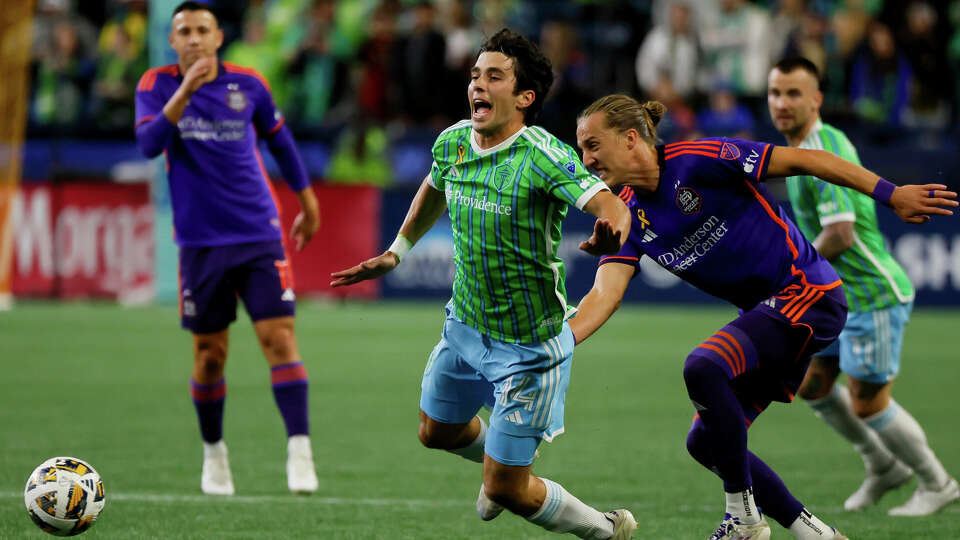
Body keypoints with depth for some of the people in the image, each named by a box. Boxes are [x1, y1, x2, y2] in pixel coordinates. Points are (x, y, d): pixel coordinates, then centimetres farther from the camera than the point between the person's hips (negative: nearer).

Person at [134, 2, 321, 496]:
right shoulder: (157, 85, -3)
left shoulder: (248, 85, 1)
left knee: (279, 336, -12)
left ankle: (299, 450, -14)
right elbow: (148, 143, -20)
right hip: (201, 241, 0)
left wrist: (307, 203, 23)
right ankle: (214, 454, 25)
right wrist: (184, 92, -31)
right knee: (209, 354, 6)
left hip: (259, 234, 0)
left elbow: (280, 140, 17)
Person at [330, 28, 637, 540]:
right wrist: (395, 253, 20)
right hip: (464, 324, 7)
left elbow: (612, 206, -39)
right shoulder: (452, 142, -5)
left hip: (528, 345, -7)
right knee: (438, 433, 27)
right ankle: (501, 459, 60)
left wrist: (612, 235, -61)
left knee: (506, 491, -4)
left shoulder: (543, 156, -25)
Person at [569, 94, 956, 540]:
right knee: (706, 442, 3)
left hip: (806, 294, -9)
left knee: (702, 368, -28)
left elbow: (801, 160, -14)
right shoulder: (630, 217, 5)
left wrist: (892, 194, -16)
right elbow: (605, 294, -6)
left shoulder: (697, 160, -16)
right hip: (768, 312, 9)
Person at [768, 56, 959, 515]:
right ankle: (883, 467, 31)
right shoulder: (802, 147, 10)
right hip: (843, 293, 10)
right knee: (812, 384, 15)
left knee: (867, 404, -1)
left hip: (872, 294, -10)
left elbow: (840, 234, -29)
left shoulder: (823, 153, -22)